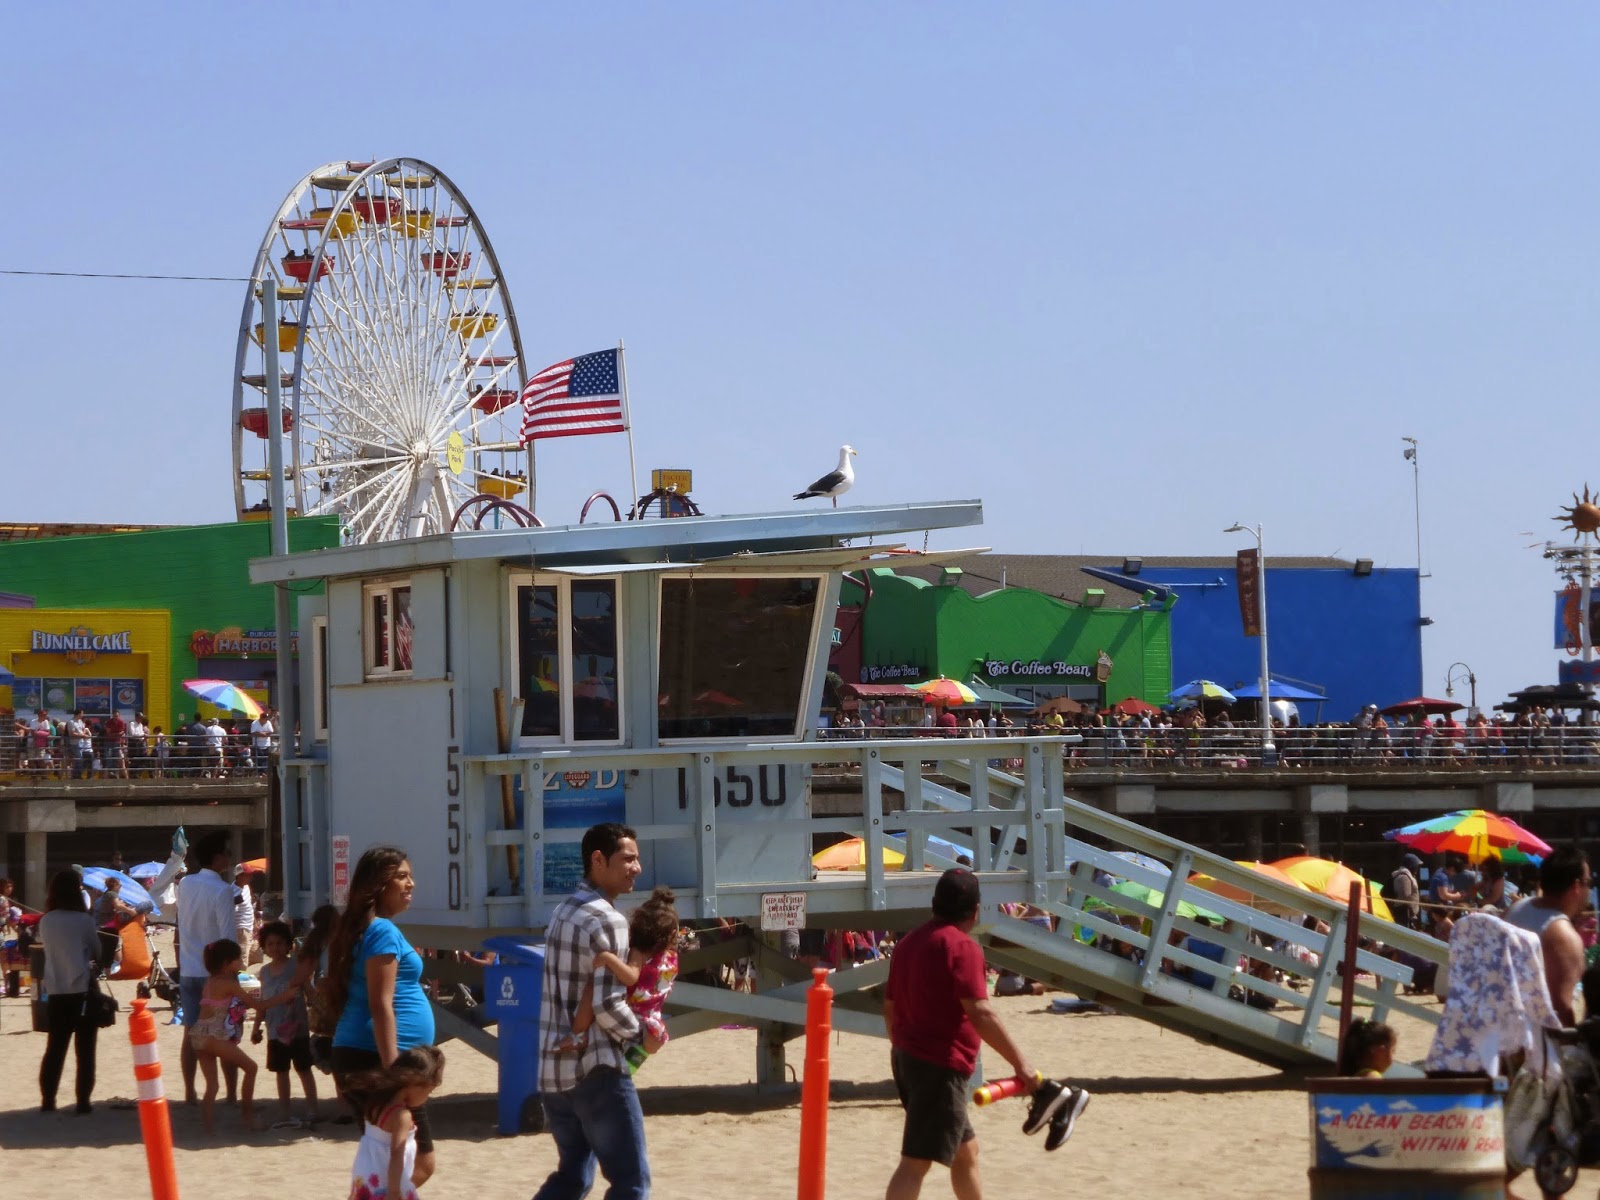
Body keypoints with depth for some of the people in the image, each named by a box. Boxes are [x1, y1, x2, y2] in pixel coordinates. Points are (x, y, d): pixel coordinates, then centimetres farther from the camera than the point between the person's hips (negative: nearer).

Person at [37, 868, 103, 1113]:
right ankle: (83, 1101, 0)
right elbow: (97, 952, 2)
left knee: (55, 1049, 10)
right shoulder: (83, 920, -8)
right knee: (84, 1050, 2)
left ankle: (47, 1101, 8)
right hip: (82, 990, -4)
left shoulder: (45, 921, 3)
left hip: (55, 992, 4)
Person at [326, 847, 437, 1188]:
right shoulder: (384, 932, -13)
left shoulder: (364, 928, 17)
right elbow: (380, 1006, -20)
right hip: (376, 1058, -10)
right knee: (419, 1162, -7)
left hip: (359, 1056, 10)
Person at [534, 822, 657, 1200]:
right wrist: (642, 1037, -5)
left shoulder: (563, 912, 14)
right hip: (596, 1070, -9)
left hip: (553, 1069, 9)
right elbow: (607, 1004, -21)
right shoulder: (607, 921, -14)